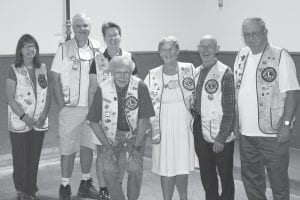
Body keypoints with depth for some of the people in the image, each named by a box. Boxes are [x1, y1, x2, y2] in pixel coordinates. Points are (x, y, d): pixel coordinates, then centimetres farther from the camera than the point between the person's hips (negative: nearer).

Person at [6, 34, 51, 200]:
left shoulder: (43, 69, 7)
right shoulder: (14, 70, -3)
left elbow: (48, 95, 6)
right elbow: (10, 97, -8)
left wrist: (43, 116, -6)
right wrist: (24, 116, -15)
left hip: (39, 123, 3)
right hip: (19, 123, -3)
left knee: (34, 158, 8)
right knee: (20, 159, 3)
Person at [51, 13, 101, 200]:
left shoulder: (97, 48, 5)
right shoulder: (64, 49, -3)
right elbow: (55, 79, -2)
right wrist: (61, 105, -9)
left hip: (91, 106, 3)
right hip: (70, 108, -3)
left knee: (88, 146, 12)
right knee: (68, 149, 1)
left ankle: (86, 183, 26)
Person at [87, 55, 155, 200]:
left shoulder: (140, 87, -18)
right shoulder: (103, 90, -15)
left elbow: (143, 119, -12)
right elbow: (94, 122, -7)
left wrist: (136, 148, -13)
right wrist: (108, 147, -10)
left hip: (135, 135, -1)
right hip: (112, 135, 1)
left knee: (135, 168, -19)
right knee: (109, 169, -16)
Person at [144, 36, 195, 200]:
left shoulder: (189, 70, 0)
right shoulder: (152, 75, 1)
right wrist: (155, 131, -1)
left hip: (184, 126, 0)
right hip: (163, 127, 0)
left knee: (182, 170, 4)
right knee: (166, 170, 3)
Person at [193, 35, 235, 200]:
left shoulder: (225, 74, -12)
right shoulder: (196, 72, 6)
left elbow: (229, 110, -14)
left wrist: (221, 138, -16)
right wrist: (195, 127, 8)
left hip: (221, 136, -5)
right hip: (201, 134, 6)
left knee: (225, 176, 9)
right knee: (206, 176, 16)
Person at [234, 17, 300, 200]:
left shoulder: (280, 56, -9)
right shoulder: (242, 56, 9)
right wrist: (236, 121, 12)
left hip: (273, 133, -6)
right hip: (246, 132, 6)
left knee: (278, 180, 6)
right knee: (251, 178, 17)